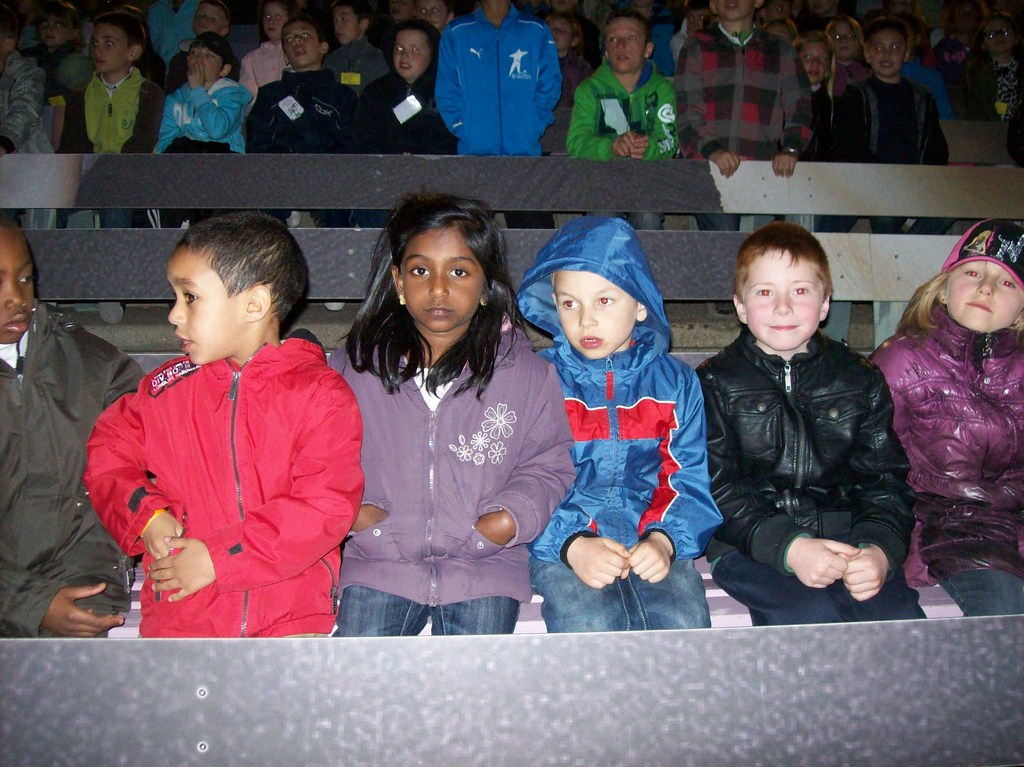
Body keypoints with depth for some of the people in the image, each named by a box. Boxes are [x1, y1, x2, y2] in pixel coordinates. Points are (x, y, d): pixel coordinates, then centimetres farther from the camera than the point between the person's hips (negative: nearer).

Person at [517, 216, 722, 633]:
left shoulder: (675, 382, 9)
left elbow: (688, 480, 6)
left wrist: (664, 539, -13)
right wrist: (573, 546, -19)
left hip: (652, 542, 2)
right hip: (560, 544, -2)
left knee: (685, 622, -23)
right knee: (592, 627, -28)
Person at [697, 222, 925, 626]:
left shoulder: (862, 381, 12)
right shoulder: (715, 383, 4)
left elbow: (885, 482, 9)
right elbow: (714, 490, -4)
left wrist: (879, 549, -12)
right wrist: (787, 547, -18)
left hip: (845, 538, 3)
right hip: (749, 545, -2)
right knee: (809, 616, -29)